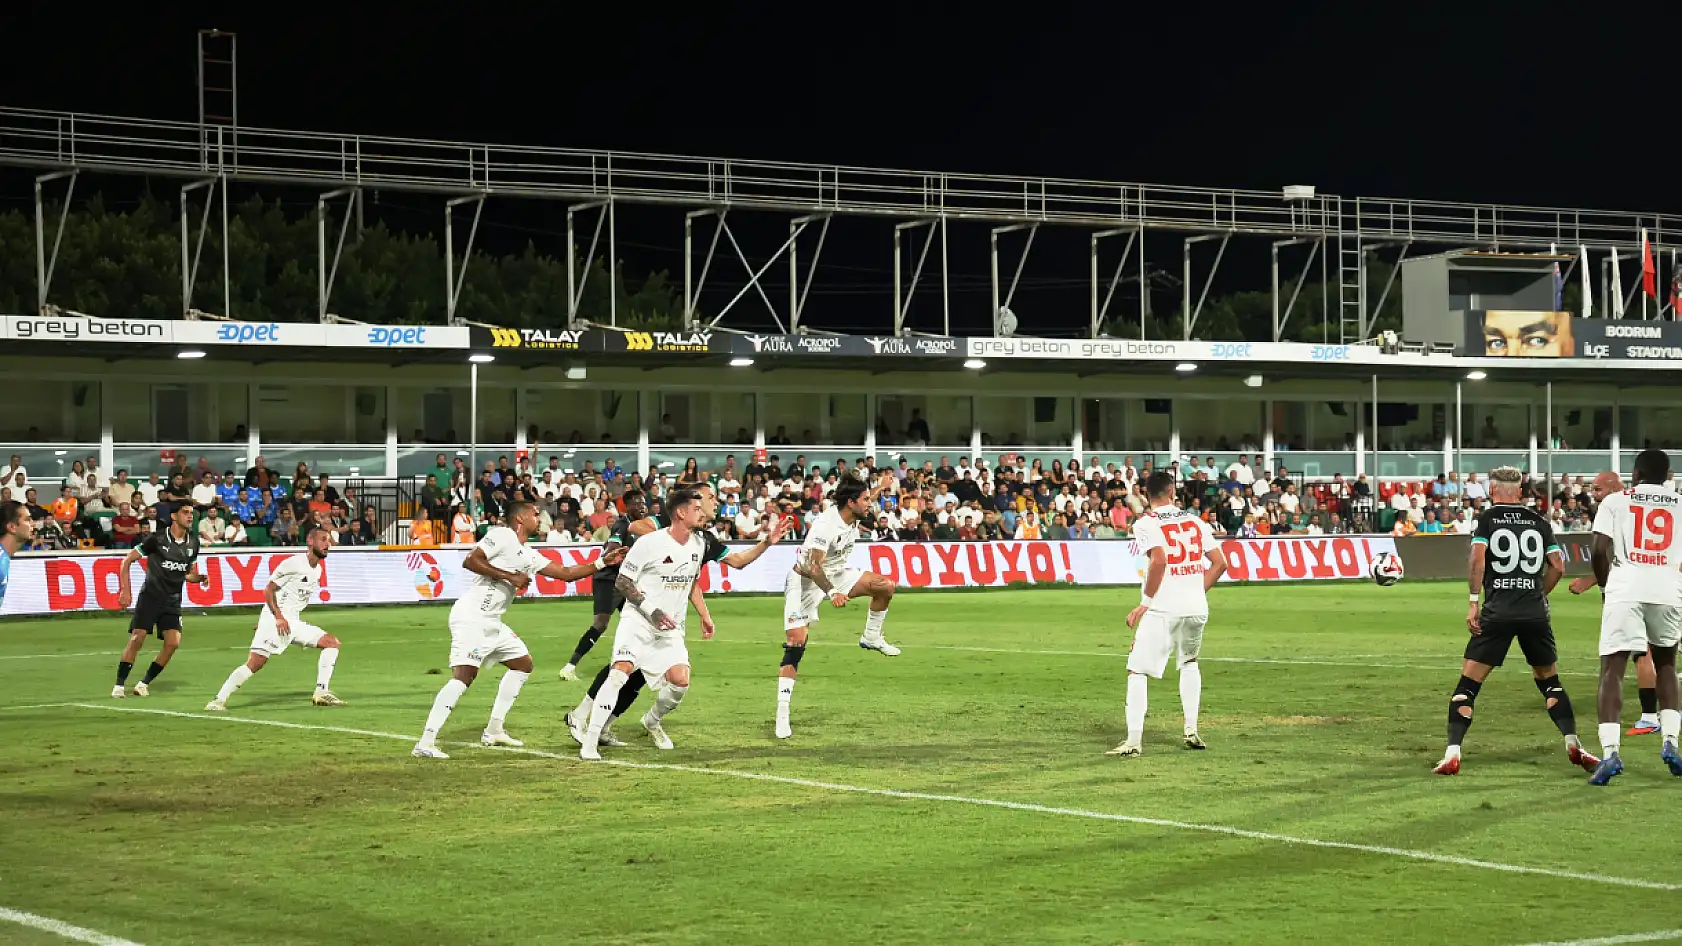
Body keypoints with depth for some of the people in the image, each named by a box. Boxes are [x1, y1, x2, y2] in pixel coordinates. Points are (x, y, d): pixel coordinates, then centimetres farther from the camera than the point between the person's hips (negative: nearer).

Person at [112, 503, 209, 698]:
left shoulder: (192, 543, 6)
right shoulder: (157, 539, -9)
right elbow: (127, 561, -3)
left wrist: (199, 578, -3)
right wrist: (125, 591, -9)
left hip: (173, 601, 4)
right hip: (150, 596, -4)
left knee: (173, 642, -10)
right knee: (137, 639, -11)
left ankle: (144, 683, 4)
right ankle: (119, 685, -1)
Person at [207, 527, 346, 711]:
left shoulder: (317, 570, 13)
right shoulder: (294, 563, -12)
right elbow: (268, 590, -12)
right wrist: (279, 618, -21)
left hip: (293, 622, 8)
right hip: (274, 620, -8)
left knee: (332, 642, 3)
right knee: (255, 663, -18)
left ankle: (322, 693, 2)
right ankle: (219, 700, -12)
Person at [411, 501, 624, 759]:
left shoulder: (529, 556, 17)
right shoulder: (501, 535, -8)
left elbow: (565, 573, 22)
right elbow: (470, 561, -18)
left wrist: (603, 562, 17)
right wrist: (510, 576, -18)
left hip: (491, 623, 10)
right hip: (470, 618, -10)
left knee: (523, 664, 18)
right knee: (464, 676, -21)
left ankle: (494, 731, 23)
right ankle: (425, 743, -24)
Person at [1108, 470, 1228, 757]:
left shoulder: (1145, 523, -3)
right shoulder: (1194, 520, 12)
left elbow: (1159, 560, -19)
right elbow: (1219, 563, 9)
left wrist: (1145, 602, -11)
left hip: (1162, 609, -5)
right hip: (1196, 608, 5)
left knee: (1137, 671, -1)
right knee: (1189, 662, 28)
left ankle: (1134, 742, -11)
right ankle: (1191, 731, 23)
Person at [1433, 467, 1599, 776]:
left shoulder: (1488, 518, 5)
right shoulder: (1539, 521, 13)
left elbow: (1477, 557, -10)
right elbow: (1558, 566, 7)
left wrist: (1474, 602, -9)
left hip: (1497, 611, -3)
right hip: (1535, 612, 3)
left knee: (1468, 683, 1)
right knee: (1549, 681, 20)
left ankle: (1452, 753, -9)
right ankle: (1573, 744, 11)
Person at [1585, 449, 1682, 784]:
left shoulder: (1615, 502, 9)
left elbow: (1600, 550, 0)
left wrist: (1605, 583, 17)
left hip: (1626, 590, -2)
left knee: (1612, 669, -1)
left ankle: (1610, 752, -16)